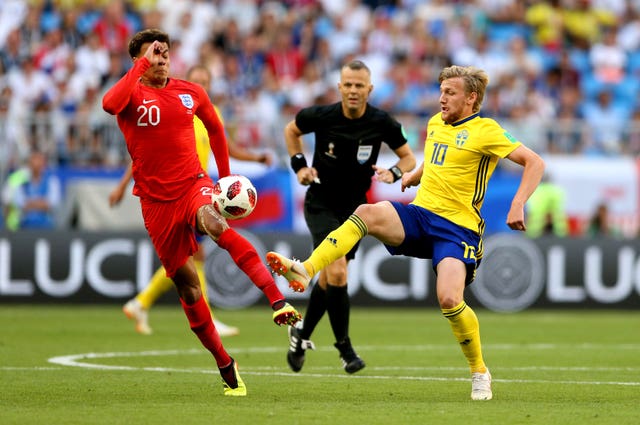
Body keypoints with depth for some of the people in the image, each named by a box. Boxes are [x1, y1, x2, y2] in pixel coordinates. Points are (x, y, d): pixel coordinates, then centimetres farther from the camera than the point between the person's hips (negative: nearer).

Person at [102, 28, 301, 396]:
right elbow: (110, 104, -28)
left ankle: (278, 300, -45)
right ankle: (224, 364, 14)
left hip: (193, 183, 0)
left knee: (214, 224, -35)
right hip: (157, 198, 0)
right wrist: (141, 67, -22)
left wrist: (226, 174, 24)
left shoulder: (190, 93, 8)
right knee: (186, 282, 2)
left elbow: (215, 128, 26)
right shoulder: (133, 93, -3)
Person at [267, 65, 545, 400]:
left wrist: (517, 206, -16)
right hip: (419, 213, 5)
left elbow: (535, 162, -6)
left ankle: (480, 373, 0)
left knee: (449, 300, -24)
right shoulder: (436, 123, 16)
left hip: (457, 226, -5)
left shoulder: (485, 131, -5)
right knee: (367, 213, -26)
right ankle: (305, 270, -35)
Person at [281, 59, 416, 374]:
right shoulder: (321, 116, -15)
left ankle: (302, 334, 35)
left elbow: (408, 157, 0)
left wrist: (394, 173, -20)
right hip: (320, 204, -3)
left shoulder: (381, 123, -12)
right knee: (337, 273, -19)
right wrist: (299, 165, -4)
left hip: (355, 207, 3)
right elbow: (291, 130, 7)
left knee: (329, 279, 11)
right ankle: (344, 348, -8)